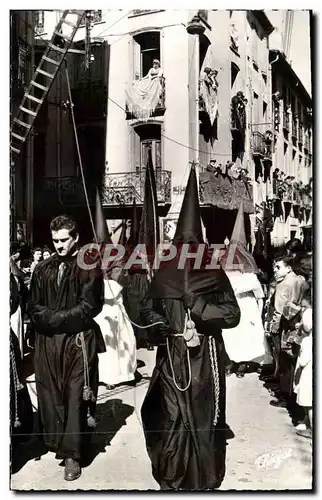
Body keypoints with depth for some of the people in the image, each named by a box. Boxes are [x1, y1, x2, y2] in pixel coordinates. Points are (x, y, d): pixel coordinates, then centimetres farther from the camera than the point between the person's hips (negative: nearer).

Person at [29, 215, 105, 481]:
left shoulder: (89, 267, -2)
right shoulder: (43, 269, 11)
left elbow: (89, 306, -8)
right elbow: (35, 309, 10)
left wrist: (55, 318, -9)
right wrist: (57, 318, -9)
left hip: (78, 340, -4)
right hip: (47, 341, 4)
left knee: (75, 397, -1)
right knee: (49, 394, 7)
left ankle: (72, 454, 8)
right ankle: (55, 442, 24)